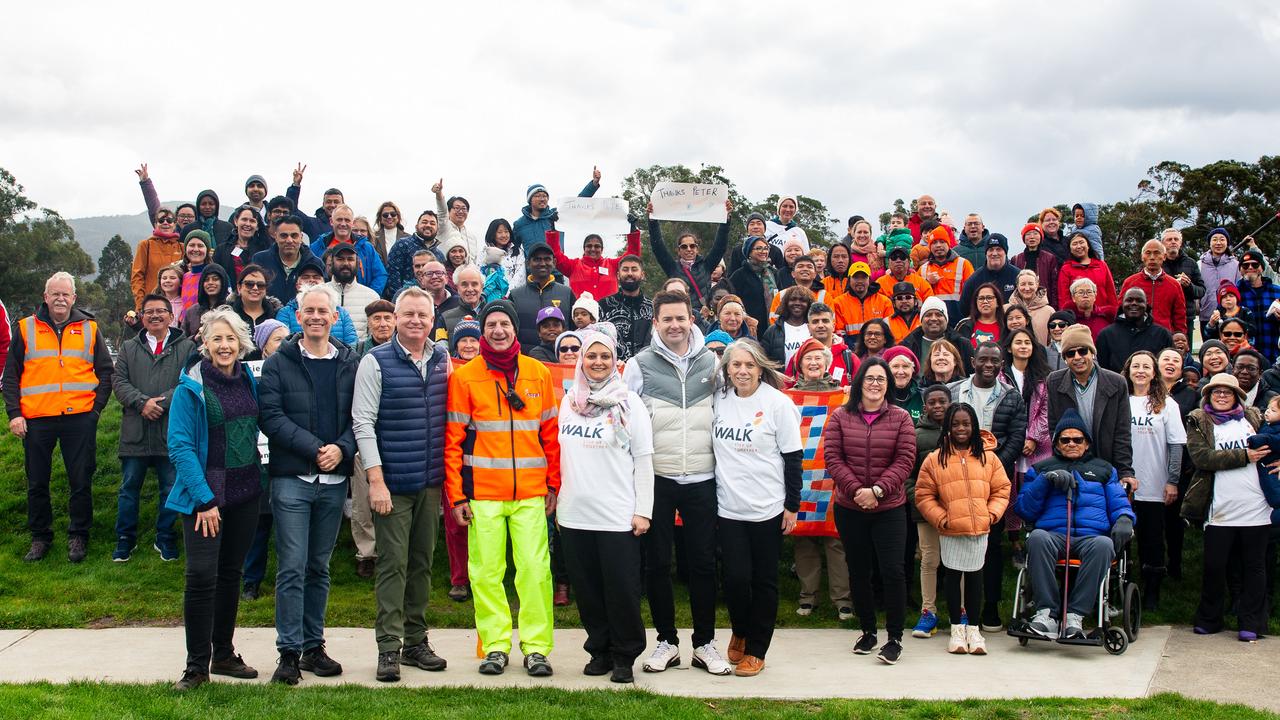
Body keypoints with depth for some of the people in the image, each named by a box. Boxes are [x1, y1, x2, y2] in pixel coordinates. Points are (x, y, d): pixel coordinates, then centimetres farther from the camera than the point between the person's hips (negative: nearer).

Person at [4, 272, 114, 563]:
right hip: (36, 419, 1)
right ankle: (40, 537, 20)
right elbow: (11, 375, 7)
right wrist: (14, 413, -3)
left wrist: (96, 408, 0)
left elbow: (106, 372, 11)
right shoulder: (25, 328, 7)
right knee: (37, 483, 8)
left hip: (79, 418, 0)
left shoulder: (89, 329, 8)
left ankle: (78, 536, 15)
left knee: (81, 481, 3)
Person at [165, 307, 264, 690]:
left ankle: (224, 654, 23)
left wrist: (256, 478, 8)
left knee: (231, 572, 12)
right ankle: (197, 665, 3)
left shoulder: (248, 380, 7)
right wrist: (204, 499, -18)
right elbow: (180, 446, -13)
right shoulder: (190, 388, -10)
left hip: (245, 492, 5)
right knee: (202, 576, -8)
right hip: (206, 494, -5)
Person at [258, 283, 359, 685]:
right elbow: (272, 417, -7)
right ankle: (289, 652, 4)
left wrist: (341, 448, -13)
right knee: (292, 569, -3)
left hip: (334, 480, 3)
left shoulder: (350, 364, 7)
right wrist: (313, 448, -15)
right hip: (292, 480, -2)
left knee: (320, 569, 12)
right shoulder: (278, 365, 2)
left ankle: (313, 645, 20)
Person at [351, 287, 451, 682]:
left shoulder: (442, 359, 8)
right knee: (392, 565, -2)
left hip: (431, 482, 5)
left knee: (422, 563, 11)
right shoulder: (376, 362, -6)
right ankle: (389, 647, 4)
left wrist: (448, 475, 10)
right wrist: (376, 480, -15)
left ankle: (416, 641, 21)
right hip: (392, 483, -5)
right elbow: (363, 423, -9)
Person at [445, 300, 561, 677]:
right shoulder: (465, 377, 2)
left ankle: (536, 646, 7)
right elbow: (452, 440, 2)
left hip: (531, 492, 1)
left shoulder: (539, 373, 7)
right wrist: (456, 494, -3)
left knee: (535, 569, -2)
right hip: (483, 492, -1)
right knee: (486, 571, 2)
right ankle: (495, 645, 12)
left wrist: (554, 483, 7)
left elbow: (551, 433, 11)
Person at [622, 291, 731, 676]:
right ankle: (667, 641, 17)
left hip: (702, 480, 1)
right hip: (656, 480, -1)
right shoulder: (639, 365, -1)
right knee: (657, 563, 5)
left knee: (703, 563, 5)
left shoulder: (713, 362, 5)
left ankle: (705, 643, 16)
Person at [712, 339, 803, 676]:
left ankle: (755, 650, 19)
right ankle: (740, 632, 27)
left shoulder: (778, 404, -8)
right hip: (729, 507, 2)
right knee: (736, 578, -1)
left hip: (768, 509, -2)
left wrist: (792, 506, -6)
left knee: (764, 581, 6)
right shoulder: (719, 401, 3)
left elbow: (793, 458, -5)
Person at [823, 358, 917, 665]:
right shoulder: (841, 416, 2)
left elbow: (905, 460, -6)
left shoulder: (901, 418, 0)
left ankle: (895, 638, 5)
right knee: (858, 572, 12)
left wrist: (877, 490, -16)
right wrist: (856, 490, -14)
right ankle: (868, 631, 26)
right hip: (849, 509, 2)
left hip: (889, 508, -2)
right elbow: (833, 457, -3)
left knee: (893, 571, -7)